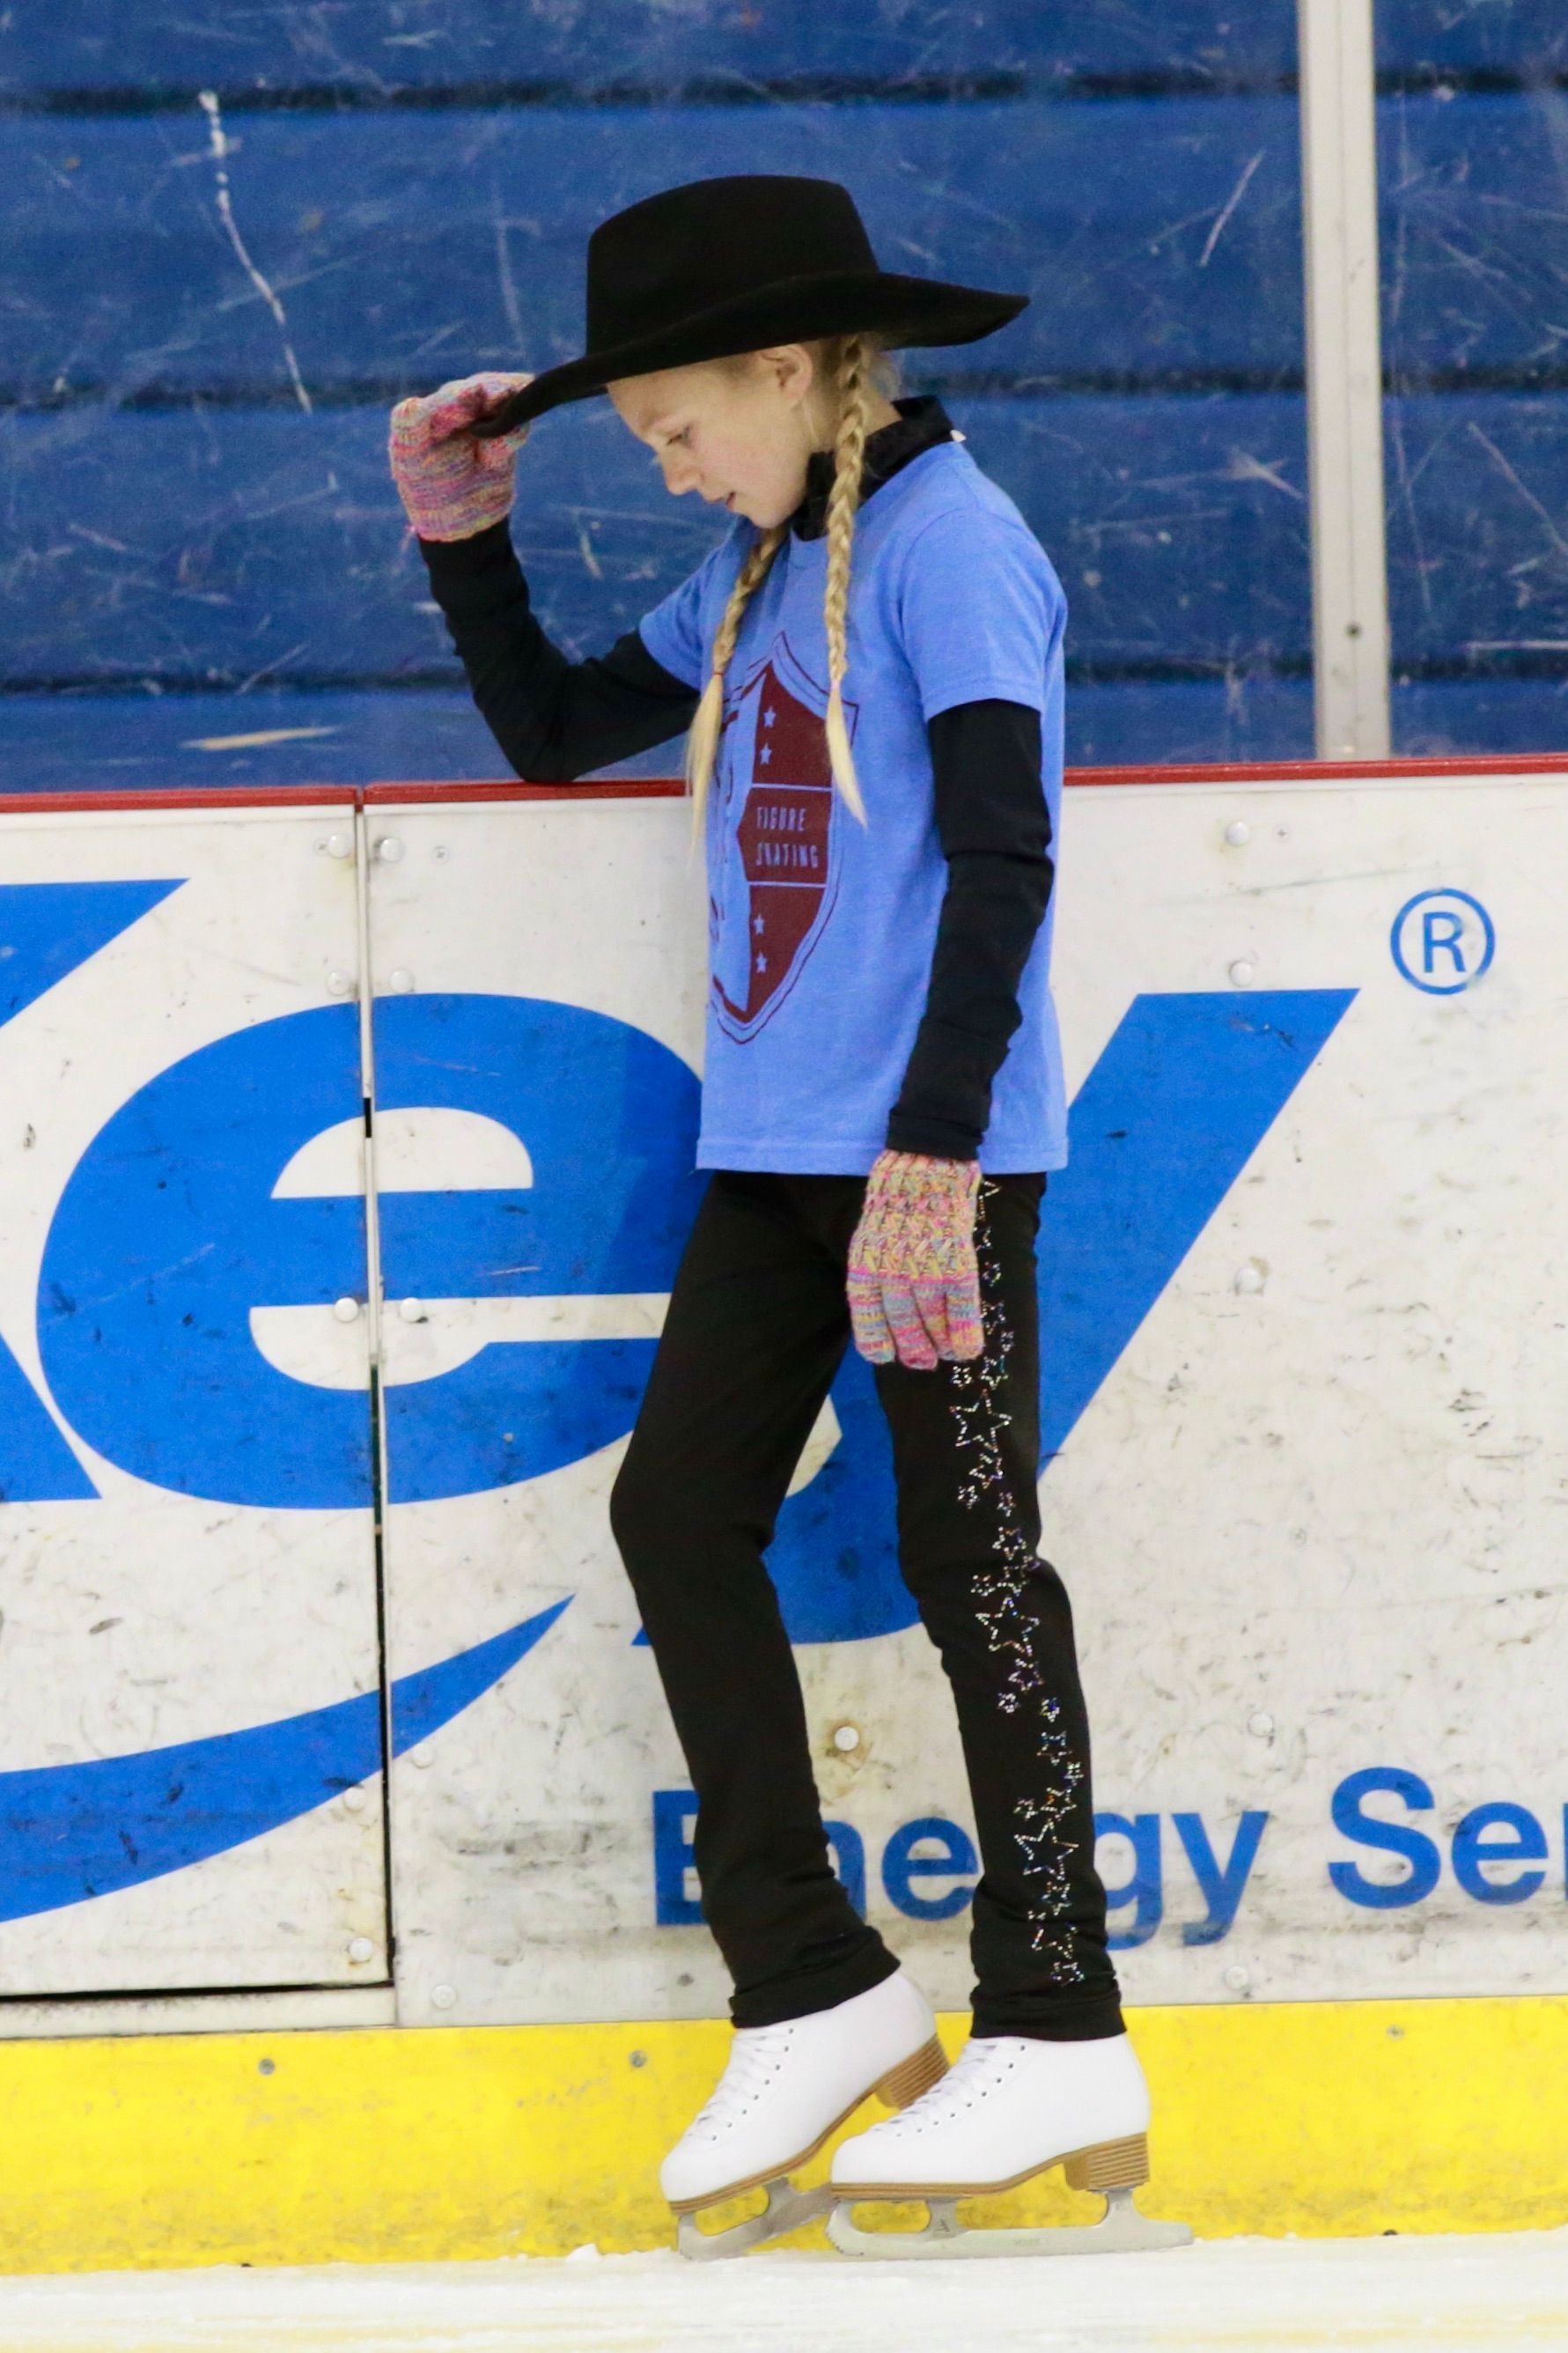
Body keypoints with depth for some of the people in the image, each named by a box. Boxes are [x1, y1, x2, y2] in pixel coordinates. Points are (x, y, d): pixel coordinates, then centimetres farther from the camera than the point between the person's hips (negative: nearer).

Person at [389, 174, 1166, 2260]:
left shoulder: (944, 541, -11)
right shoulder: (764, 570, 15)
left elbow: (1002, 857, -18)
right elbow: (556, 733, 26)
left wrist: (934, 1146, -24)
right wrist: (464, 534, 13)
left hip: (934, 1151, -9)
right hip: (775, 1144, 9)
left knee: (966, 1546, -5)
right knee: (679, 1505, 4)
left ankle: (1060, 2040, 2)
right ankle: (813, 1990, 10)